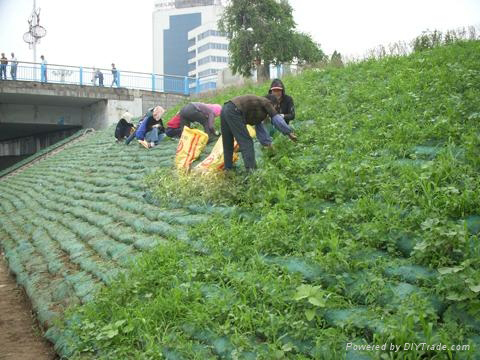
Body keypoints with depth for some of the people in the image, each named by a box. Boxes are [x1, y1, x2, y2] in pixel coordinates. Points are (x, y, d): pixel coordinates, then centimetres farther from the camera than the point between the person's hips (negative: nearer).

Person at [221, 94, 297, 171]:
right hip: (233, 112, -10)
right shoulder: (266, 102, 7)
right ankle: (251, 170, -11)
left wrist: (268, 143, 34)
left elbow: (259, 127, 33)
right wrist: (289, 132, 3)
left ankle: (228, 169, 22)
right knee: (246, 142, -7)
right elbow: (277, 119, 0)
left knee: (228, 143, 16)